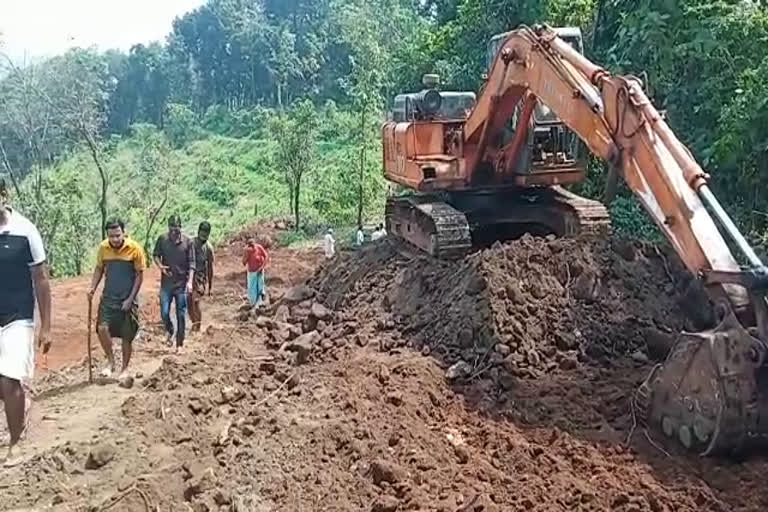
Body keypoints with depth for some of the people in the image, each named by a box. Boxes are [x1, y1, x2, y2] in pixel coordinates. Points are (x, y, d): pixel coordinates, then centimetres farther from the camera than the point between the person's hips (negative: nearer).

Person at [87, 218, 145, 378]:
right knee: (102, 328, -14)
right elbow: (99, 269, 11)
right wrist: (93, 288, -4)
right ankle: (111, 362, 7)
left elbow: (139, 275, -7)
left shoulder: (135, 248, -12)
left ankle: (124, 369, 23)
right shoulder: (103, 247, -3)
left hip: (127, 299, -2)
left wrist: (130, 299, -11)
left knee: (126, 337, 5)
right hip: (108, 297, 2)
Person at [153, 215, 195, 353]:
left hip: (182, 284, -1)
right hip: (166, 283, 1)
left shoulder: (188, 242, -6)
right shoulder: (162, 239, -3)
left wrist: (190, 281, -14)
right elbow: (156, 255, 10)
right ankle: (170, 332, 29)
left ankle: (180, 344, 15)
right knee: (164, 313, -2)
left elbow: (191, 264, -5)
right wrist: (160, 266, -11)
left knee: (181, 315, 4)